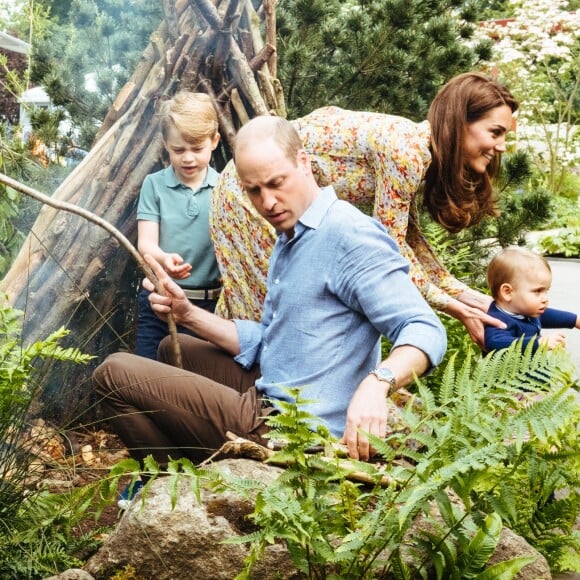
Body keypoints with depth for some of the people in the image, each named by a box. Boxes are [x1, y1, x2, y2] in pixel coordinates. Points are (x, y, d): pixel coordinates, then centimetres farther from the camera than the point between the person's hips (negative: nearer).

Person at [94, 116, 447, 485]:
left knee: (114, 374, -6)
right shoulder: (288, 242, 14)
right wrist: (187, 314, 3)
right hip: (269, 402, 10)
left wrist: (376, 383, -44)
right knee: (175, 349, 31)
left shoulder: (348, 235, -18)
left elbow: (426, 331, -24)